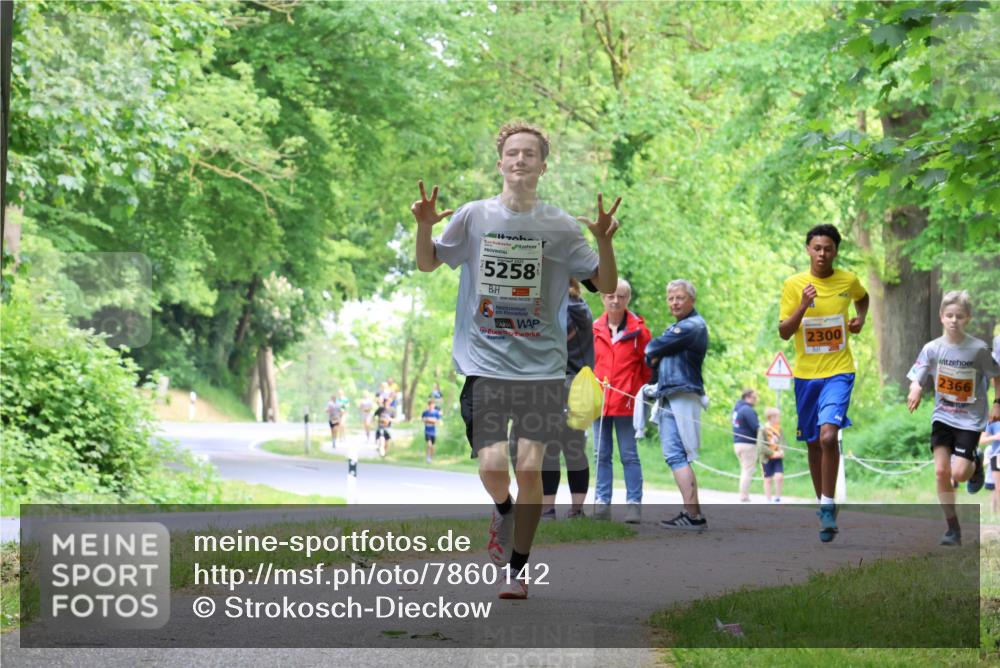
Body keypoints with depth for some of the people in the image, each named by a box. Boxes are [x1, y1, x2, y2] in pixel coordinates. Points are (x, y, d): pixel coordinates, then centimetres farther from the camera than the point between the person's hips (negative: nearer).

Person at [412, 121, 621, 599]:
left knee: (529, 467, -6)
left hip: (542, 364, 0)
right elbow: (428, 264, 15)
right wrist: (424, 227, -5)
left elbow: (607, 285, 5)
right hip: (485, 363, 0)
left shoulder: (561, 226, 2)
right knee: (492, 465, -12)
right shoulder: (474, 217, 3)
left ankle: (518, 571, 10)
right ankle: (504, 511, 25)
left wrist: (604, 241, -13)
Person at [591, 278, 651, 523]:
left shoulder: (638, 330, -1)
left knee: (629, 455, 0)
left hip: (626, 403, -3)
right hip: (599, 402, 4)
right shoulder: (595, 329, 7)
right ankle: (602, 502, 11)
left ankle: (634, 504, 2)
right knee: (602, 455, 7)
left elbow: (647, 367, 2)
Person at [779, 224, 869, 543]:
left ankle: (828, 508, -13)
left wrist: (860, 319, 5)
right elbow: (784, 332, -8)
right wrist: (803, 307, -23)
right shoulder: (793, 284, -4)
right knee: (812, 443, 11)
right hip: (805, 373, 2)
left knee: (828, 436, -20)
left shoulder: (848, 280, -1)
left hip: (838, 371, -2)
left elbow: (863, 297, 23)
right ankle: (823, 503, 29)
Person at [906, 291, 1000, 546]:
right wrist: (915, 389, -29)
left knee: (959, 474, -11)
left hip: (970, 419, -2)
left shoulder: (978, 348, -13)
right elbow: (916, 378, -7)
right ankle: (953, 528, 5)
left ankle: (976, 463, 27)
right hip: (943, 417, 2)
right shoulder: (933, 348, -8)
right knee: (941, 471, -8)